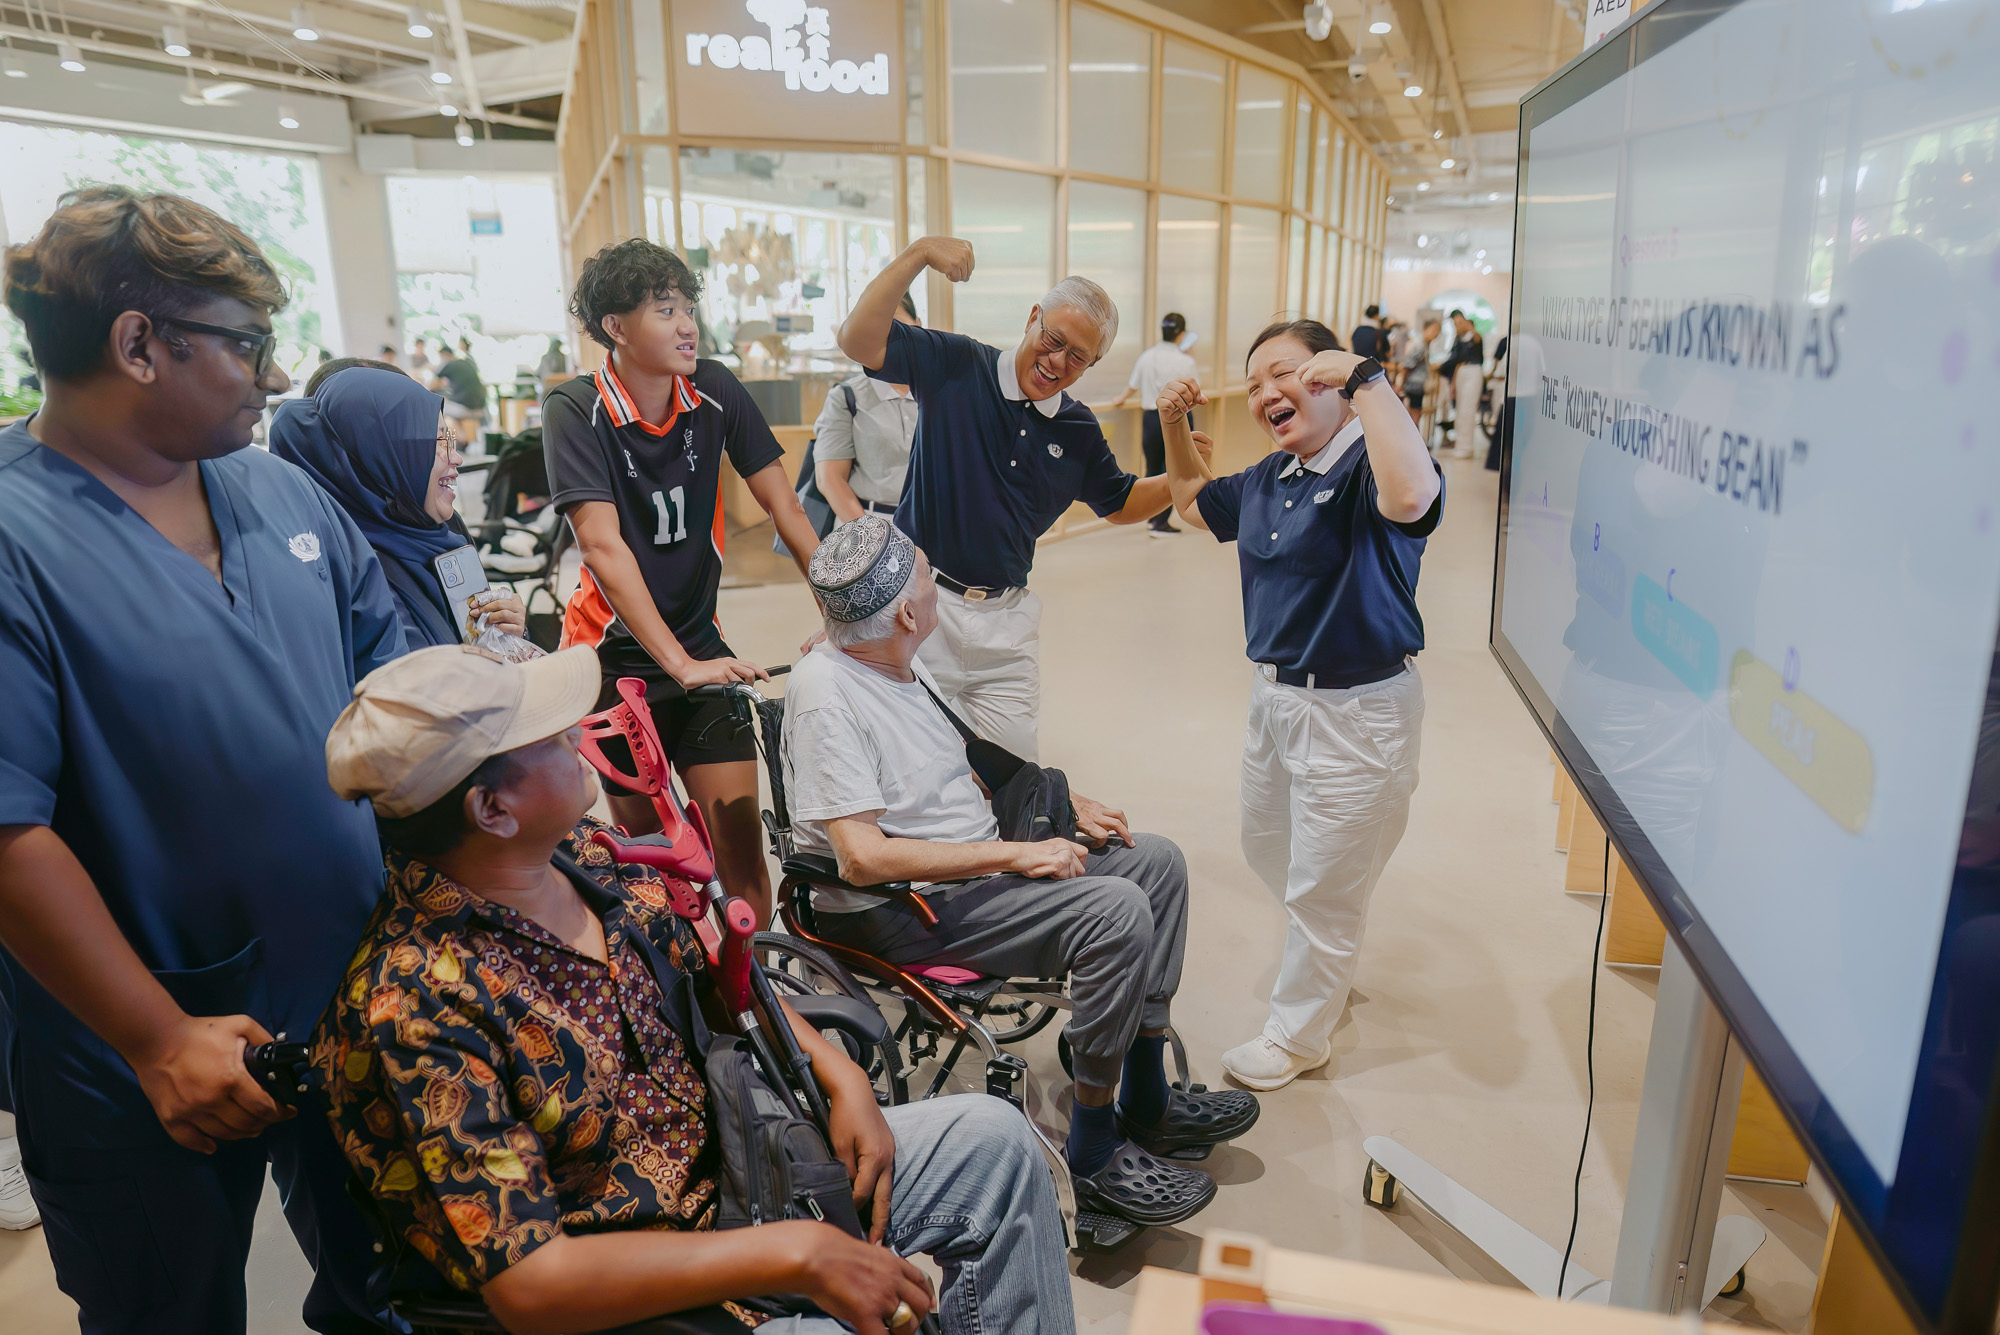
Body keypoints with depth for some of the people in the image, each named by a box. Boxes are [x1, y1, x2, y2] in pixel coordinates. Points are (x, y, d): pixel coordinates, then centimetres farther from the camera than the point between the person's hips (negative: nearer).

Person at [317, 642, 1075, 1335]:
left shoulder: (581, 852, -3)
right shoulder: (412, 1011, -27)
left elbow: (711, 978, 11)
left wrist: (843, 1081, -2)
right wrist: (796, 1255, -28)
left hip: (732, 1162, 8)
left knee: (993, 1138, 8)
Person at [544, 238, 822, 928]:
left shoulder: (714, 391, -2)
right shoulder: (576, 409, -13)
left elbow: (782, 502, -1)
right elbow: (603, 545, -22)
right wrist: (679, 664, -29)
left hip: (700, 637, 3)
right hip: (617, 651, -2)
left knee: (738, 833, -5)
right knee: (645, 837, 8)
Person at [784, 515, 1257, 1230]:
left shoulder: (891, 663, 7)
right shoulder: (825, 694, -22)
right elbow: (863, 857, -28)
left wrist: (1066, 806, 9)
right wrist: (1012, 854, -23)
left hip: (973, 866, 10)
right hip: (897, 910, -10)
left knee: (1155, 860, 6)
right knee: (1117, 911, -26)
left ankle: (1147, 1103, 14)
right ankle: (1094, 1156, -9)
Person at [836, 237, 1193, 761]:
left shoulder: (1080, 430, 9)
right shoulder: (956, 367, -4)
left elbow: (1121, 504, 22)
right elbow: (858, 339, -14)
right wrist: (920, 252, -21)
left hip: (1007, 623, 4)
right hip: (922, 605, -4)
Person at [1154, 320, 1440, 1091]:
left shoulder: (1366, 468, -21)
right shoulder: (1267, 478, 6)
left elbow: (1412, 497, -45)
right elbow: (1195, 503, 25)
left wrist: (1365, 378, -36)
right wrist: (1174, 427, 10)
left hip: (1357, 710, -9)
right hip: (1276, 696, 9)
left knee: (1320, 889, 8)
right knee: (1267, 850, 27)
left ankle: (1296, 1037, 31)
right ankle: (1329, 962, 55)